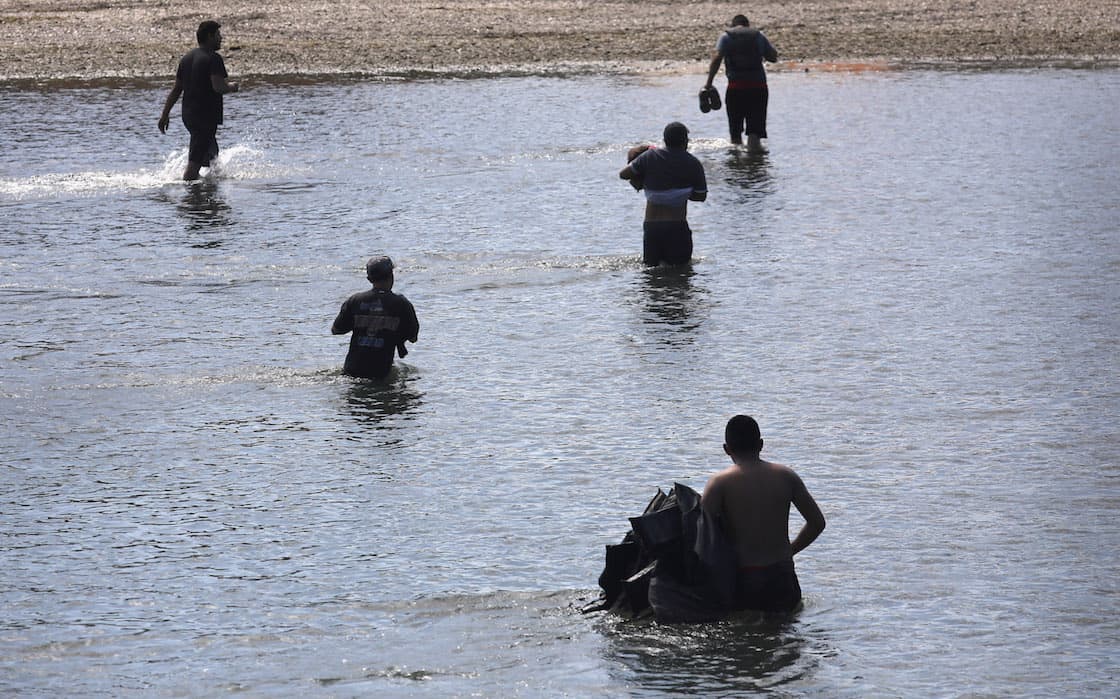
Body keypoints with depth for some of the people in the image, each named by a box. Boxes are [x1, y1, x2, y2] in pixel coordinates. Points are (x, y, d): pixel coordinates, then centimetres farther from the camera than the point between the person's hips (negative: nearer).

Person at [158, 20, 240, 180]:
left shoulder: (187, 58, 13)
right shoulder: (213, 58, -13)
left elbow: (176, 90, 14)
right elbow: (218, 87, -24)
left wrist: (165, 114, 16)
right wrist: (232, 87, -3)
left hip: (188, 115, 9)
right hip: (207, 117, -9)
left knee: (211, 154, 23)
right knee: (195, 161, -8)